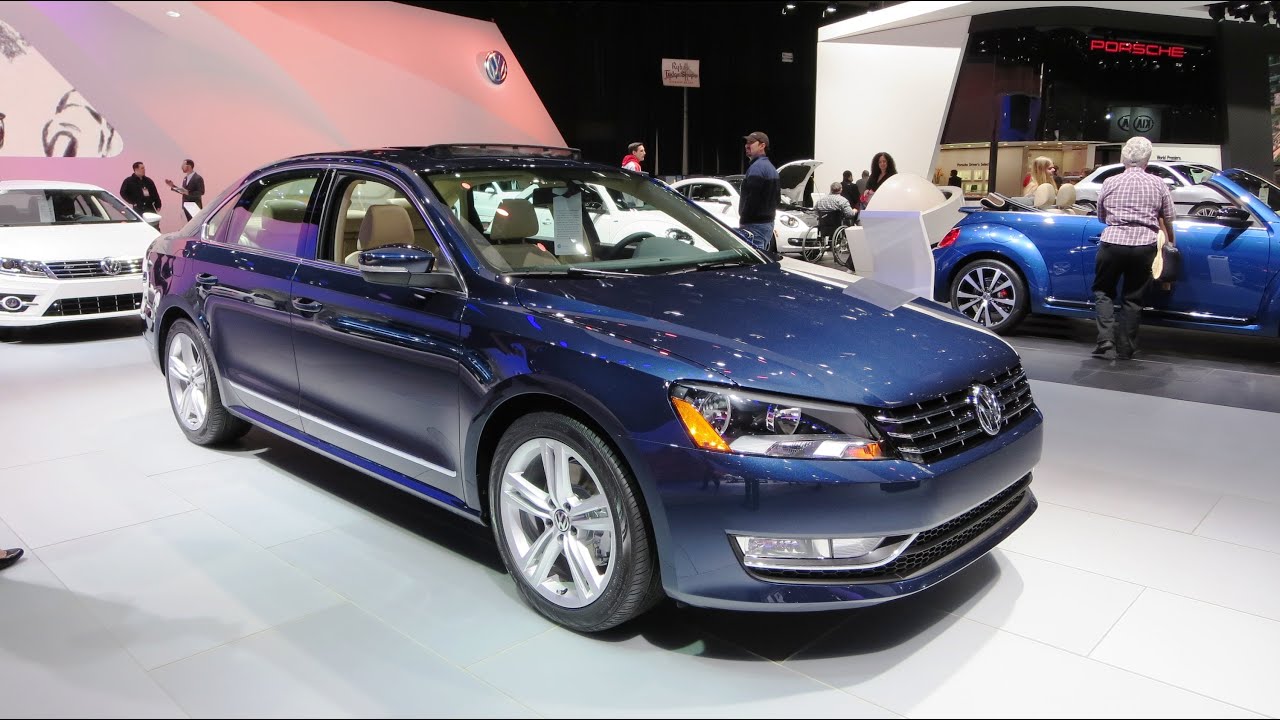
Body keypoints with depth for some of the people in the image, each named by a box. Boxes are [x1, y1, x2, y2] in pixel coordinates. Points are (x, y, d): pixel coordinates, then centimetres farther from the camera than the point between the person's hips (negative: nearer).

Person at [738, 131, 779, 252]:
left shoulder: (757, 167, -15)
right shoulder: (771, 168, 19)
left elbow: (751, 198, -22)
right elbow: (776, 197, 22)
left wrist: (742, 221, -14)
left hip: (755, 225, -11)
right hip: (768, 223, 11)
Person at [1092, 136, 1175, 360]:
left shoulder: (1109, 183, 5)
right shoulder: (1158, 184, 6)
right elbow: (1168, 219, 16)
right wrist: (1170, 241, 34)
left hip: (1112, 242, -1)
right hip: (1144, 244, 1)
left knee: (1103, 291, 14)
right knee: (1133, 297, 12)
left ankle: (1106, 342, -3)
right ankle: (1125, 349, 15)